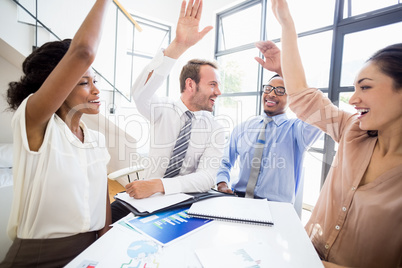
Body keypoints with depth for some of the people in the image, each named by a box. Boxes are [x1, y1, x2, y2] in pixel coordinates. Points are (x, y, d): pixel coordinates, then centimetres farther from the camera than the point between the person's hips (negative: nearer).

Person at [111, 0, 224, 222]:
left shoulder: (214, 130, -6)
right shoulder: (163, 110, -6)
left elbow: (206, 178, -16)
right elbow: (139, 93, -28)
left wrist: (158, 185, -30)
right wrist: (178, 46, -39)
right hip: (146, 195, 1)